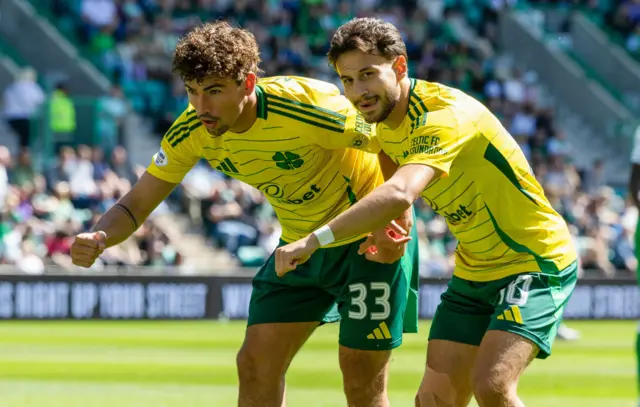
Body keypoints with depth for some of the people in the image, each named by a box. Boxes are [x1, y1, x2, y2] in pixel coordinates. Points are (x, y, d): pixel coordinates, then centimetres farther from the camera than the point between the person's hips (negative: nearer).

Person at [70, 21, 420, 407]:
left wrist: (394, 222, -31)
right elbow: (136, 204, -8)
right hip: (299, 245, 6)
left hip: (369, 239, -6)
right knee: (256, 365, -1)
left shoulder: (305, 107, -32)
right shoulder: (193, 130, -14)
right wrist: (98, 238, -29)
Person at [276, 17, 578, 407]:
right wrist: (384, 228, 4)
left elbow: (400, 195, -44)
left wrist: (314, 240, -47)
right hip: (473, 272, 9)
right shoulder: (386, 125, 1)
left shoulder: (443, 115, -28)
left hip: (535, 262, -9)